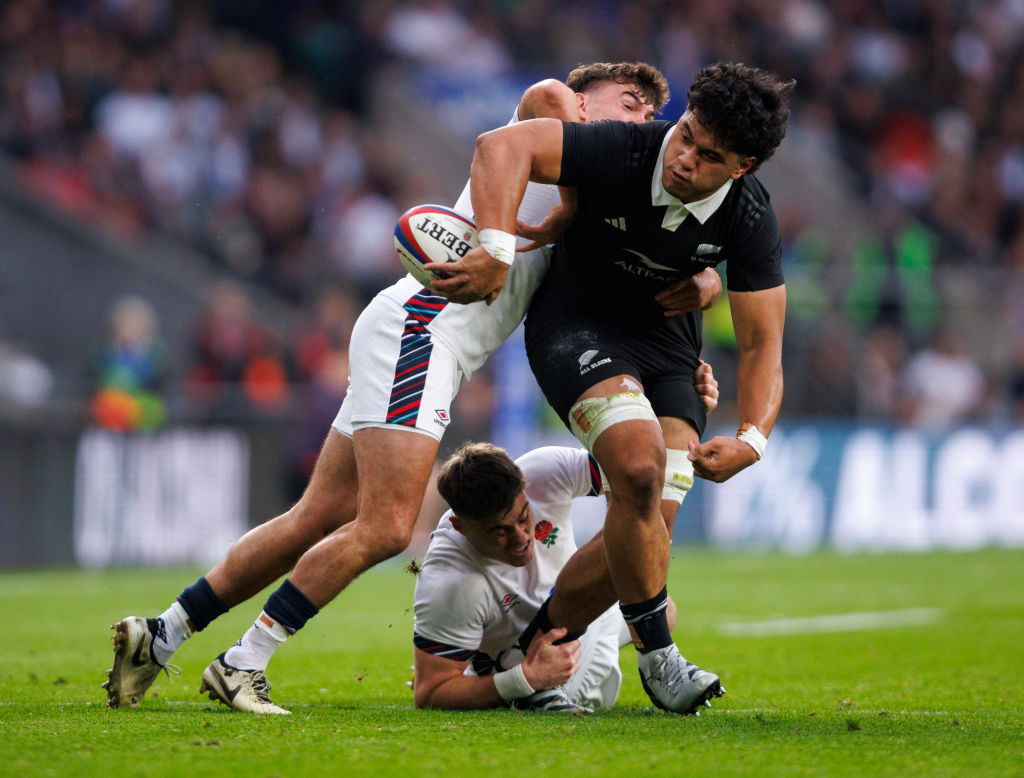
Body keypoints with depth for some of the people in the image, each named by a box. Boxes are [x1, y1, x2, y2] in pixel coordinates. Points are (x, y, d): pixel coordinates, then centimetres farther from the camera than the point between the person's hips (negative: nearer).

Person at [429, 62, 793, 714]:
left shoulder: (750, 222, -18)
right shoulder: (623, 150, -28)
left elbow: (761, 344, -13)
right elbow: (503, 146, -34)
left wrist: (750, 440, -30)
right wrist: (496, 249, -47)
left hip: (667, 347, 4)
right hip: (576, 325, -4)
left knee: (641, 535, -9)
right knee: (639, 466, -30)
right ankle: (657, 656, -14)